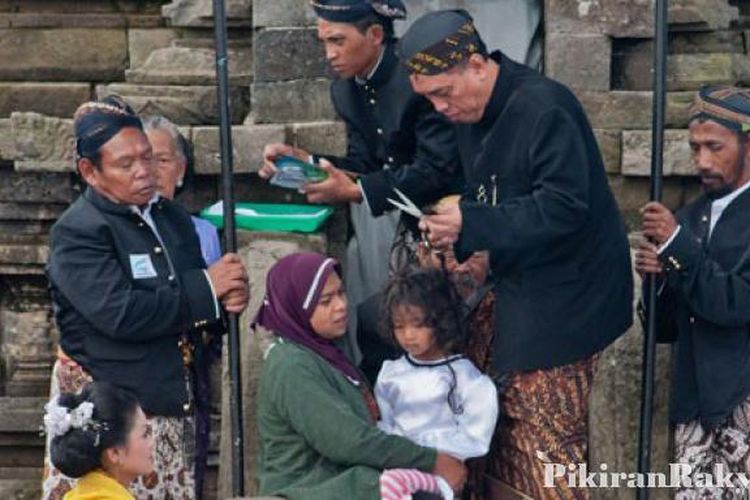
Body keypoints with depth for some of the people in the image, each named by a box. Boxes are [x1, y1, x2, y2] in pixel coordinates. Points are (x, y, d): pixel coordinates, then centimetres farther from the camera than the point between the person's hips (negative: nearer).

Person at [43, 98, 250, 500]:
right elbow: (120, 313, -23)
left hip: (177, 405, 7)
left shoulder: (172, 217, 13)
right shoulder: (77, 232, -10)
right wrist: (206, 289, -15)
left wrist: (227, 297, -4)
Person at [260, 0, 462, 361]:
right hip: (383, 217, 7)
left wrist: (356, 191, -29)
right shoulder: (345, 90, 5)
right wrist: (304, 161, -8)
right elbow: (363, 165, 7)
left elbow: (439, 172, -24)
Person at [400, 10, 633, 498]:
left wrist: (470, 225, -29)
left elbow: (564, 207, -29)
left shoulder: (544, 108, -23)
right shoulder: (474, 113, 6)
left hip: (566, 294, -9)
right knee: (507, 418, 14)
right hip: (518, 285, 9)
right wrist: (453, 236, -3)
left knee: (545, 431, -4)